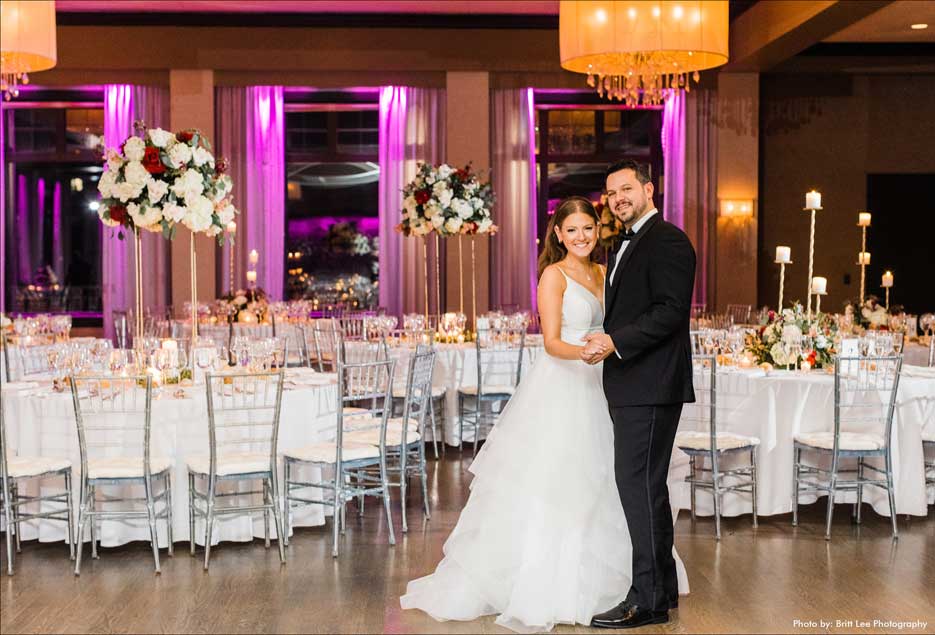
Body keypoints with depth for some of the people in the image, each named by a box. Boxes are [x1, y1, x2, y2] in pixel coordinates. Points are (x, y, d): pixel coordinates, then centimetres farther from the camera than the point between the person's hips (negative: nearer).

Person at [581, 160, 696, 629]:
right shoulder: (625, 246, 21)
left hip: (651, 387, -10)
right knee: (646, 486, 14)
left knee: (638, 484, -10)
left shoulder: (667, 241, -10)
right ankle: (662, 586, 24)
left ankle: (647, 599, -4)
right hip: (631, 388, 10)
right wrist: (604, 340, 8)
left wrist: (615, 341, -20)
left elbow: (670, 310, -19)